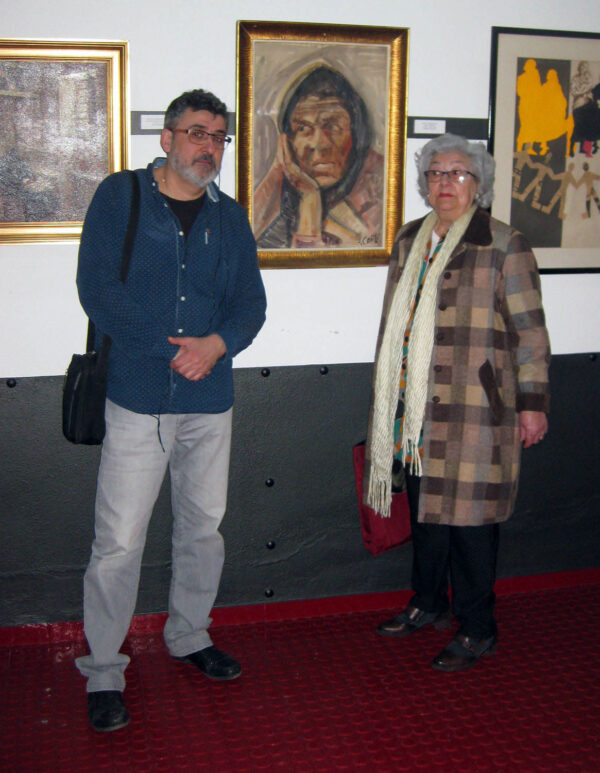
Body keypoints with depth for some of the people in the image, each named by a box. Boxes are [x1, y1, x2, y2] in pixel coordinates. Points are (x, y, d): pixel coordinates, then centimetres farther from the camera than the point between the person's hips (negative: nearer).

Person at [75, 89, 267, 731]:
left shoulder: (229, 216, 12)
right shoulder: (120, 196, -1)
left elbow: (251, 300, 9)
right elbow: (96, 288, -10)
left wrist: (218, 343, -13)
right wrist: (173, 346, -15)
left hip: (209, 398, 5)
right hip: (137, 396, -4)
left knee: (203, 527, 15)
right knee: (119, 540, -3)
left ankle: (189, 636, 36)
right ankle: (102, 671, 13)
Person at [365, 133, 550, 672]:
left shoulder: (504, 245, -4)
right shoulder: (410, 241, 13)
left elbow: (529, 331, -5)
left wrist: (532, 403, -7)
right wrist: (389, 397, 22)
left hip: (474, 410, -6)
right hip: (417, 407, 6)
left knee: (468, 512, -1)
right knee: (424, 506, 15)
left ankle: (478, 630, 14)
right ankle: (429, 603, 34)